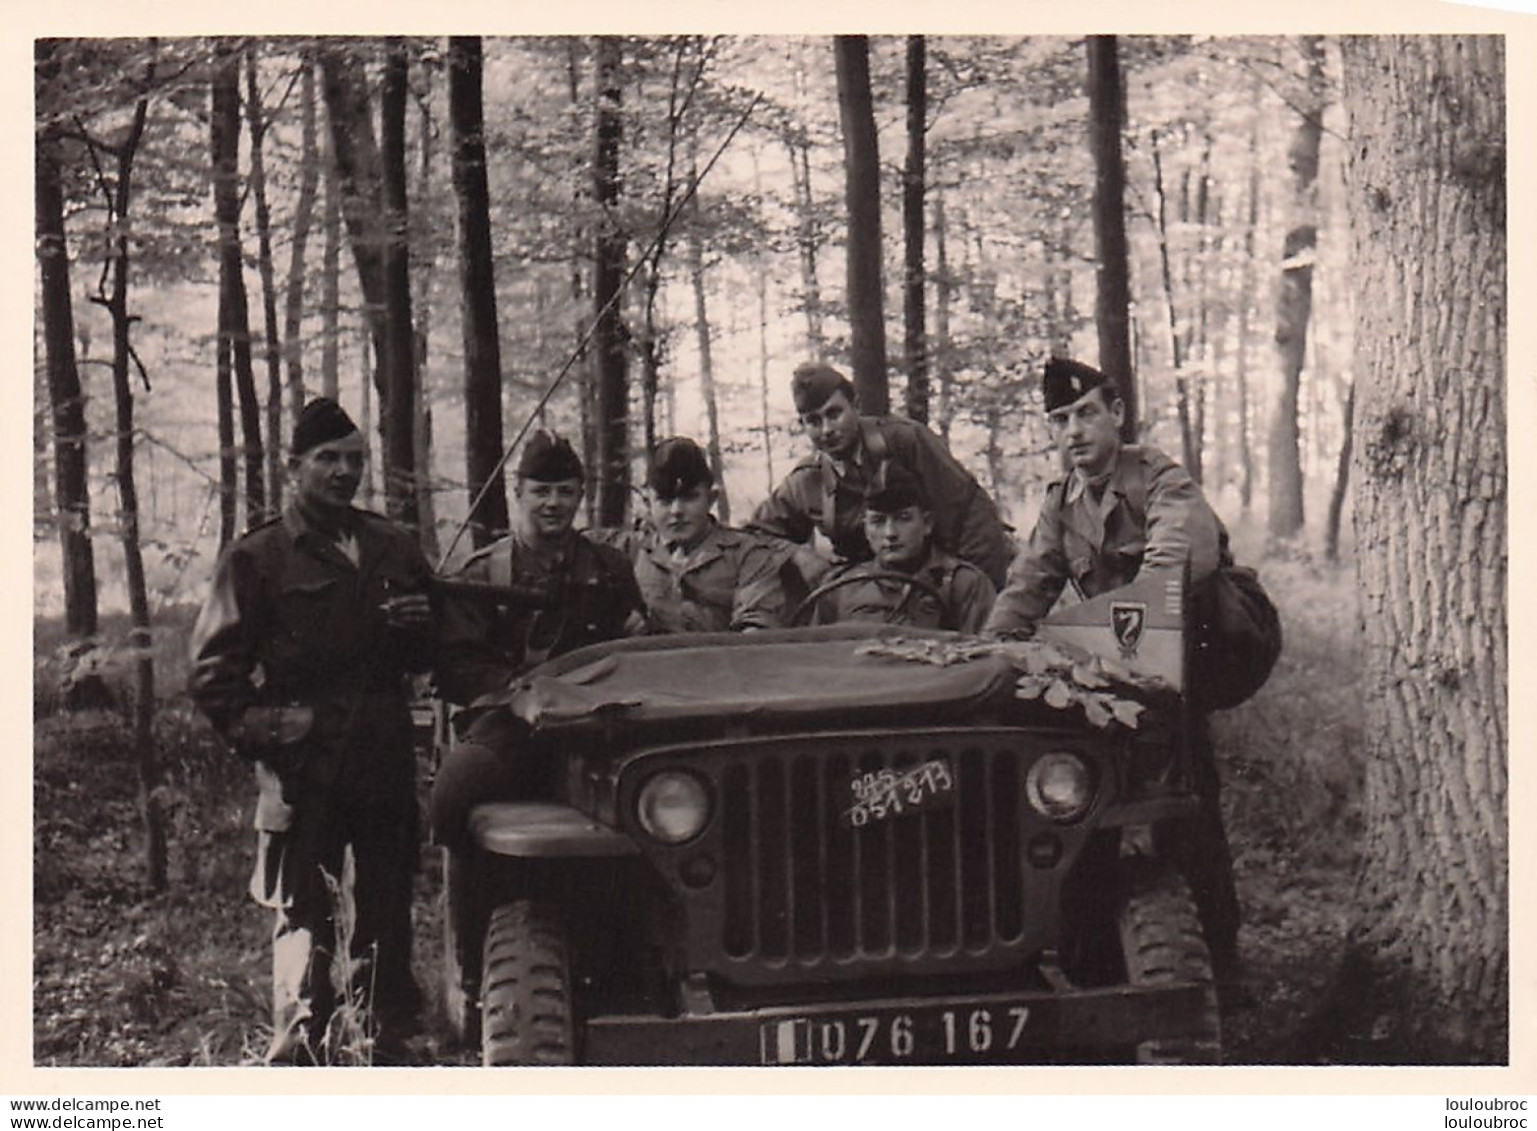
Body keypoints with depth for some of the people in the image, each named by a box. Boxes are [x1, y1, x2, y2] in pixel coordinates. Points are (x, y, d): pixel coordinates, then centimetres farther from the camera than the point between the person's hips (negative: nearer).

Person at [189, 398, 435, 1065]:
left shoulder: (393, 549, 16)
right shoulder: (256, 559, 3)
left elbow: (428, 657, 25)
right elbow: (214, 671, 2)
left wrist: (422, 627, 3)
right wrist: (259, 734, -9)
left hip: (387, 759, 4)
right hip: (303, 768, -4)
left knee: (387, 905, 7)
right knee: (302, 910, -6)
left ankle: (384, 1039, 17)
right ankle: (299, 1047, -3)